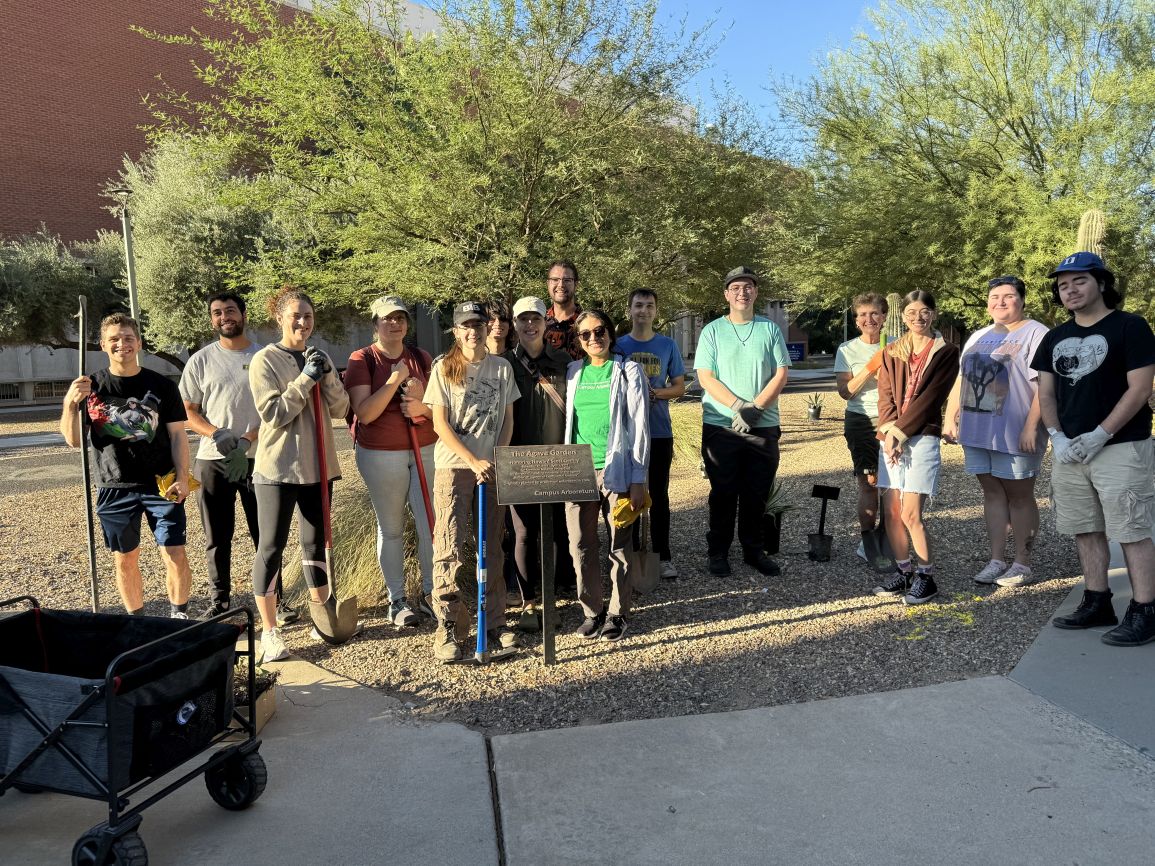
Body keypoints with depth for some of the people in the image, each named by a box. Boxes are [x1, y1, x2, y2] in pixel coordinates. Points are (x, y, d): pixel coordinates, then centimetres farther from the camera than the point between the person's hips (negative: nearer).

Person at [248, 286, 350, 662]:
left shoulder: (319, 357, 10)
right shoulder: (265, 360, -7)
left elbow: (340, 409, 3)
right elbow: (273, 414, -15)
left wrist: (327, 376, -12)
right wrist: (305, 379, -19)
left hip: (317, 465, 5)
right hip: (278, 468, -5)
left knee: (315, 543, 15)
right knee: (271, 547, -1)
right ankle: (269, 630, 8)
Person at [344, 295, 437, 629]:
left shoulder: (422, 359, 8)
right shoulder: (362, 360, -3)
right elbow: (365, 413, -13)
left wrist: (422, 406, -12)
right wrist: (395, 380, -19)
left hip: (426, 449, 3)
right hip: (380, 454, -3)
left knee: (432, 523, 1)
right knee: (391, 528, 6)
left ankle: (430, 593, 17)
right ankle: (397, 600, 18)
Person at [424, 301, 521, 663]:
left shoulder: (502, 368, 9)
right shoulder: (444, 367, 0)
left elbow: (508, 418, 11)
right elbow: (440, 424, -5)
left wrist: (498, 458, -4)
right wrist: (473, 462, -13)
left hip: (492, 468, 3)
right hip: (454, 466, -3)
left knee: (492, 547, 9)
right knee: (450, 548, -6)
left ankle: (494, 621, 20)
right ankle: (447, 628, 1)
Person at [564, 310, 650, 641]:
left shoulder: (629, 371, 1)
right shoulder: (573, 372, 12)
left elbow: (640, 427, -2)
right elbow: (568, 420, 15)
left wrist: (638, 480, -8)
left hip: (616, 471, -3)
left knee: (619, 546, 4)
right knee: (581, 545, 4)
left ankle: (617, 612, 17)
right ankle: (592, 610, 19)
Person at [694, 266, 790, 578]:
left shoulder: (770, 329, 8)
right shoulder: (712, 331, 3)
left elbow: (781, 373, 1)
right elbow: (706, 377, -4)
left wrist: (756, 407, -12)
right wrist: (738, 406, -16)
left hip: (764, 426, 2)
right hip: (721, 426, -2)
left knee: (757, 493, 9)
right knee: (724, 493, 5)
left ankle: (754, 550, 23)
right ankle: (717, 552, 17)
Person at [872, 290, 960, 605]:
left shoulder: (946, 352, 0)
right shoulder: (891, 352, 13)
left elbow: (930, 397, -8)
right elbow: (885, 395, 5)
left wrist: (901, 432, -13)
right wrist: (889, 431, -11)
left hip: (922, 437, -5)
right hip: (890, 436, 5)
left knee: (910, 514, -9)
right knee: (891, 510, 6)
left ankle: (926, 577, 7)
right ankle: (903, 572, 19)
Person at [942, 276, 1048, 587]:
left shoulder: (1035, 334, -7)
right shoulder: (978, 337, 17)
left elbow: (1044, 386, -15)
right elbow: (960, 380, 19)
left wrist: (1030, 427, -22)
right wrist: (950, 418, 12)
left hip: (1014, 433, -6)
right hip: (977, 432, 6)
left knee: (1019, 495, 4)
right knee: (992, 492, 10)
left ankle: (1022, 564, 14)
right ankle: (996, 561, 16)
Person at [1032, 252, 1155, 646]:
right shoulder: (1055, 338, 13)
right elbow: (1046, 392, 12)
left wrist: (1099, 436, -16)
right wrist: (1057, 436, -3)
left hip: (1121, 448, -6)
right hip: (1069, 451, 6)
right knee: (1086, 531, 11)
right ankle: (1097, 603, 21)